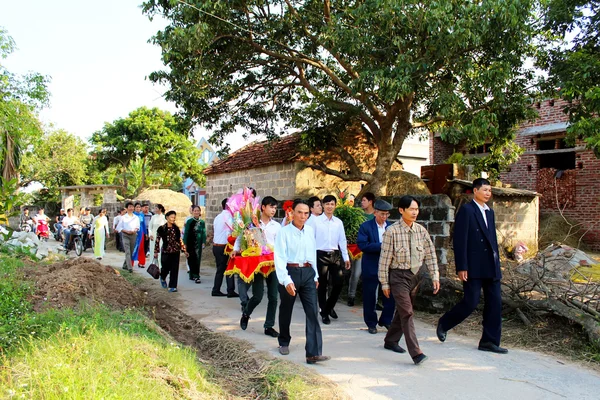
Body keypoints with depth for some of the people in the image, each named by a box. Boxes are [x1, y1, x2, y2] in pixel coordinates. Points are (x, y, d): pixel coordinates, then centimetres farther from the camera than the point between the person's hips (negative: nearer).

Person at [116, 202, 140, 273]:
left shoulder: (136, 218, 8)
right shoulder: (123, 217, 0)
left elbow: (138, 227, 14)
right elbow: (119, 227, 1)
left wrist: (135, 230, -8)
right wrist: (126, 231, -13)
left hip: (133, 235, 4)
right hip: (125, 235, -4)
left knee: (131, 252, 10)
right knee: (127, 252, -13)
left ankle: (125, 265, 26)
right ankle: (130, 267, -19)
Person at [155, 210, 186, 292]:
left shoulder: (176, 228, 6)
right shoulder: (162, 228, -5)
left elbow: (180, 240, 11)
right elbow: (157, 240, -2)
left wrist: (184, 250, 10)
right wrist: (156, 251, -4)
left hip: (175, 251, 3)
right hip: (166, 252, -3)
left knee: (174, 269, -1)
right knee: (166, 268, 5)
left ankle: (172, 286, 7)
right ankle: (163, 278, 39)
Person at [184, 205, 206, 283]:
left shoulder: (202, 222, 5)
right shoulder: (189, 221, -1)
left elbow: (204, 233, 6)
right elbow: (186, 233, 0)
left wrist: (203, 242, -3)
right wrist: (185, 243, -4)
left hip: (198, 243, 1)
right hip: (190, 243, -1)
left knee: (197, 259, -1)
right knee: (191, 259, 1)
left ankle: (196, 276, 2)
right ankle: (193, 275, 7)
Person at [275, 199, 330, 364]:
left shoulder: (310, 231, 6)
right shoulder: (284, 232, -9)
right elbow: (280, 258, -14)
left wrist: (315, 276, 16)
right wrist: (286, 280, -24)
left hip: (307, 272, 3)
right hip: (290, 272, -3)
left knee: (313, 312, -7)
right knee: (286, 311, 14)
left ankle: (314, 353, -8)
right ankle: (284, 343, 38)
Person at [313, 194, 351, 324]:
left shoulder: (338, 222, 7)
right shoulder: (316, 221, -4)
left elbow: (342, 240, 10)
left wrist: (346, 257, 8)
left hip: (336, 255, 4)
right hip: (321, 255, -3)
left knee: (339, 282, 2)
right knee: (322, 285, 5)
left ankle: (329, 306, 27)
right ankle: (324, 313, 19)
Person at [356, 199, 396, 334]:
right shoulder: (365, 226, -5)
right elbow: (362, 245, -16)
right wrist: (381, 246, -21)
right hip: (371, 267, -3)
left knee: (391, 294, 4)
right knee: (369, 296, 6)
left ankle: (386, 320, 22)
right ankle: (371, 323, 21)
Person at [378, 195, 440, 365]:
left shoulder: (421, 230, 2)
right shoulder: (392, 231, -13)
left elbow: (430, 254, 7)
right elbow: (385, 259, -10)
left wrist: (435, 276, 1)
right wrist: (384, 283, -8)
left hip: (414, 275, 6)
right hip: (398, 275, -6)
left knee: (402, 310, 16)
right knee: (407, 312, -12)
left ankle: (391, 340, 35)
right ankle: (416, 352, -13)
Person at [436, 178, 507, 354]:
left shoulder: (489, 212, 17)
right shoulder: (466, 210, -7)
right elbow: (460, 240, -12)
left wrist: (497, 263, 16)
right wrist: (461, 267, -17)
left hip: (491, 267, 8)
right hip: (473, 267, -7)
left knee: (495, 303, 4)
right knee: (471, 301, -5)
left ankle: (490, 341, 13)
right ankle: (443, 324, 18)